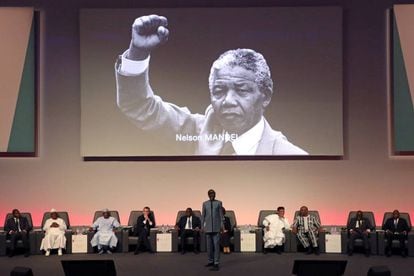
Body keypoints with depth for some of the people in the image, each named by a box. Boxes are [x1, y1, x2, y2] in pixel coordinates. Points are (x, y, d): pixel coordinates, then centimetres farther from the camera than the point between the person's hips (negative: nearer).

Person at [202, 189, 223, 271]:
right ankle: (211, 261, 21)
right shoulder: (205, 203, 6)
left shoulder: (219, 203, 3)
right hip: (208, 227, 2)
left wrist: (221, 225, -1)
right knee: (209, 245, 7)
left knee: (216, 245, -8)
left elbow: (221, 215, 3)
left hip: (216, 227, -2)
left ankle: (216, 263, -8)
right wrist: (202, 226, 3)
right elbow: (203, 216, 7)